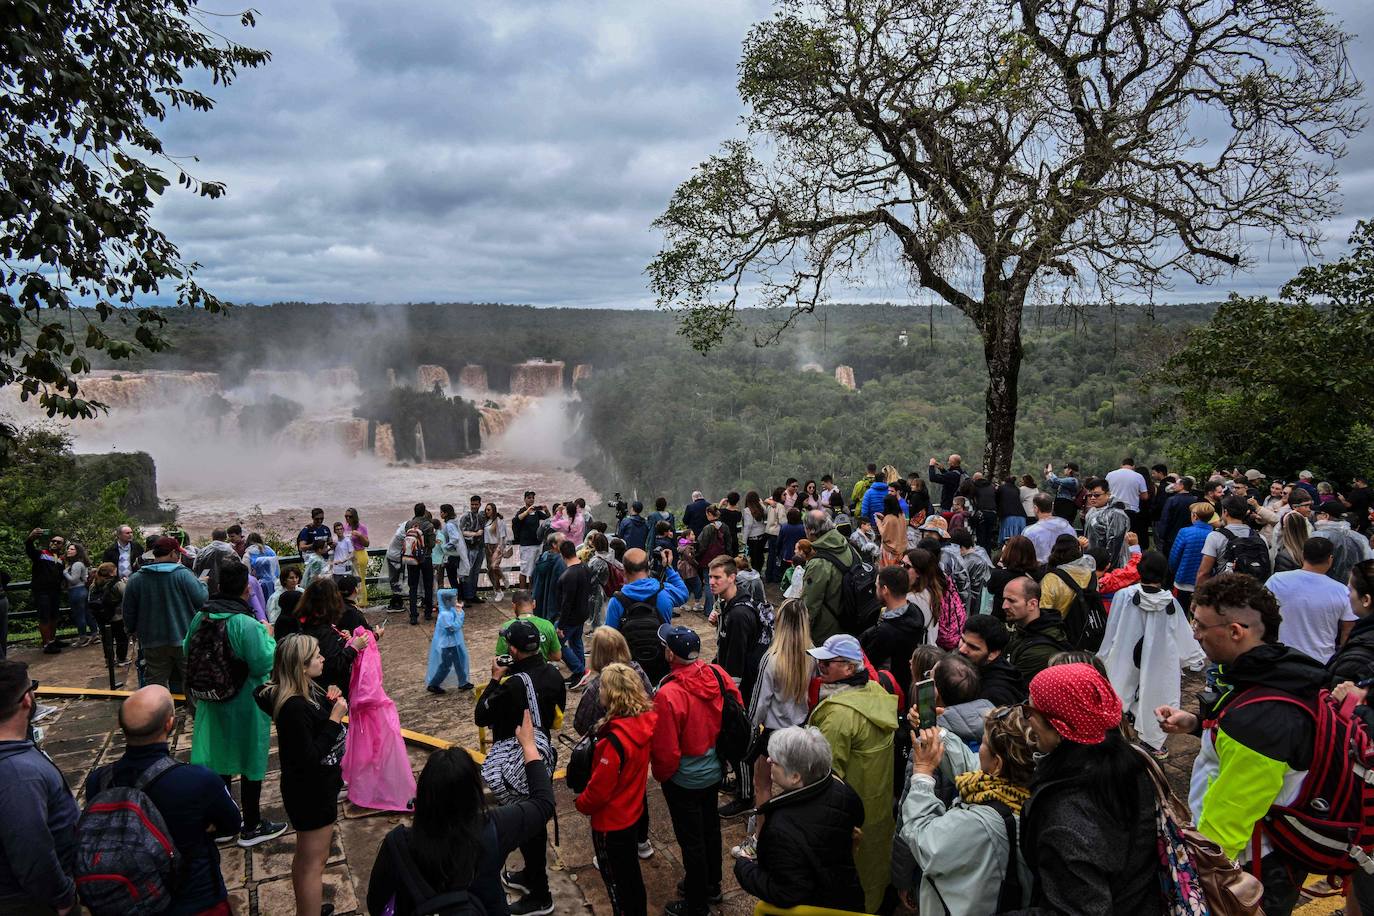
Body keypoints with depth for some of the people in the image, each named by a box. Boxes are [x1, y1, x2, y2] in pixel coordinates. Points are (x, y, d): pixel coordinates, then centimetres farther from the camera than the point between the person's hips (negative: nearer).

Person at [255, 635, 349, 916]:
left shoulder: (308, 691, -4)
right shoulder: (294, 707, -30)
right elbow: (310, 759, -30)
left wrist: (331, 703, -8)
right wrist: (335, 718, -28)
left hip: (317, 785, 10)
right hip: (311, 792, -10)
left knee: (305, 856, 28)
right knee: (314, 861, 6)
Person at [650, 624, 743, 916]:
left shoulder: (668, 694, -33)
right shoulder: (718, 675, -15)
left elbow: (665, 750, -24)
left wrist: (661, 774, -3)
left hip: (684, 782, -6)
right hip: (715, 772, 6)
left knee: (691, 840, 12)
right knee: (710, 827, 25)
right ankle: (711, 886, 47)